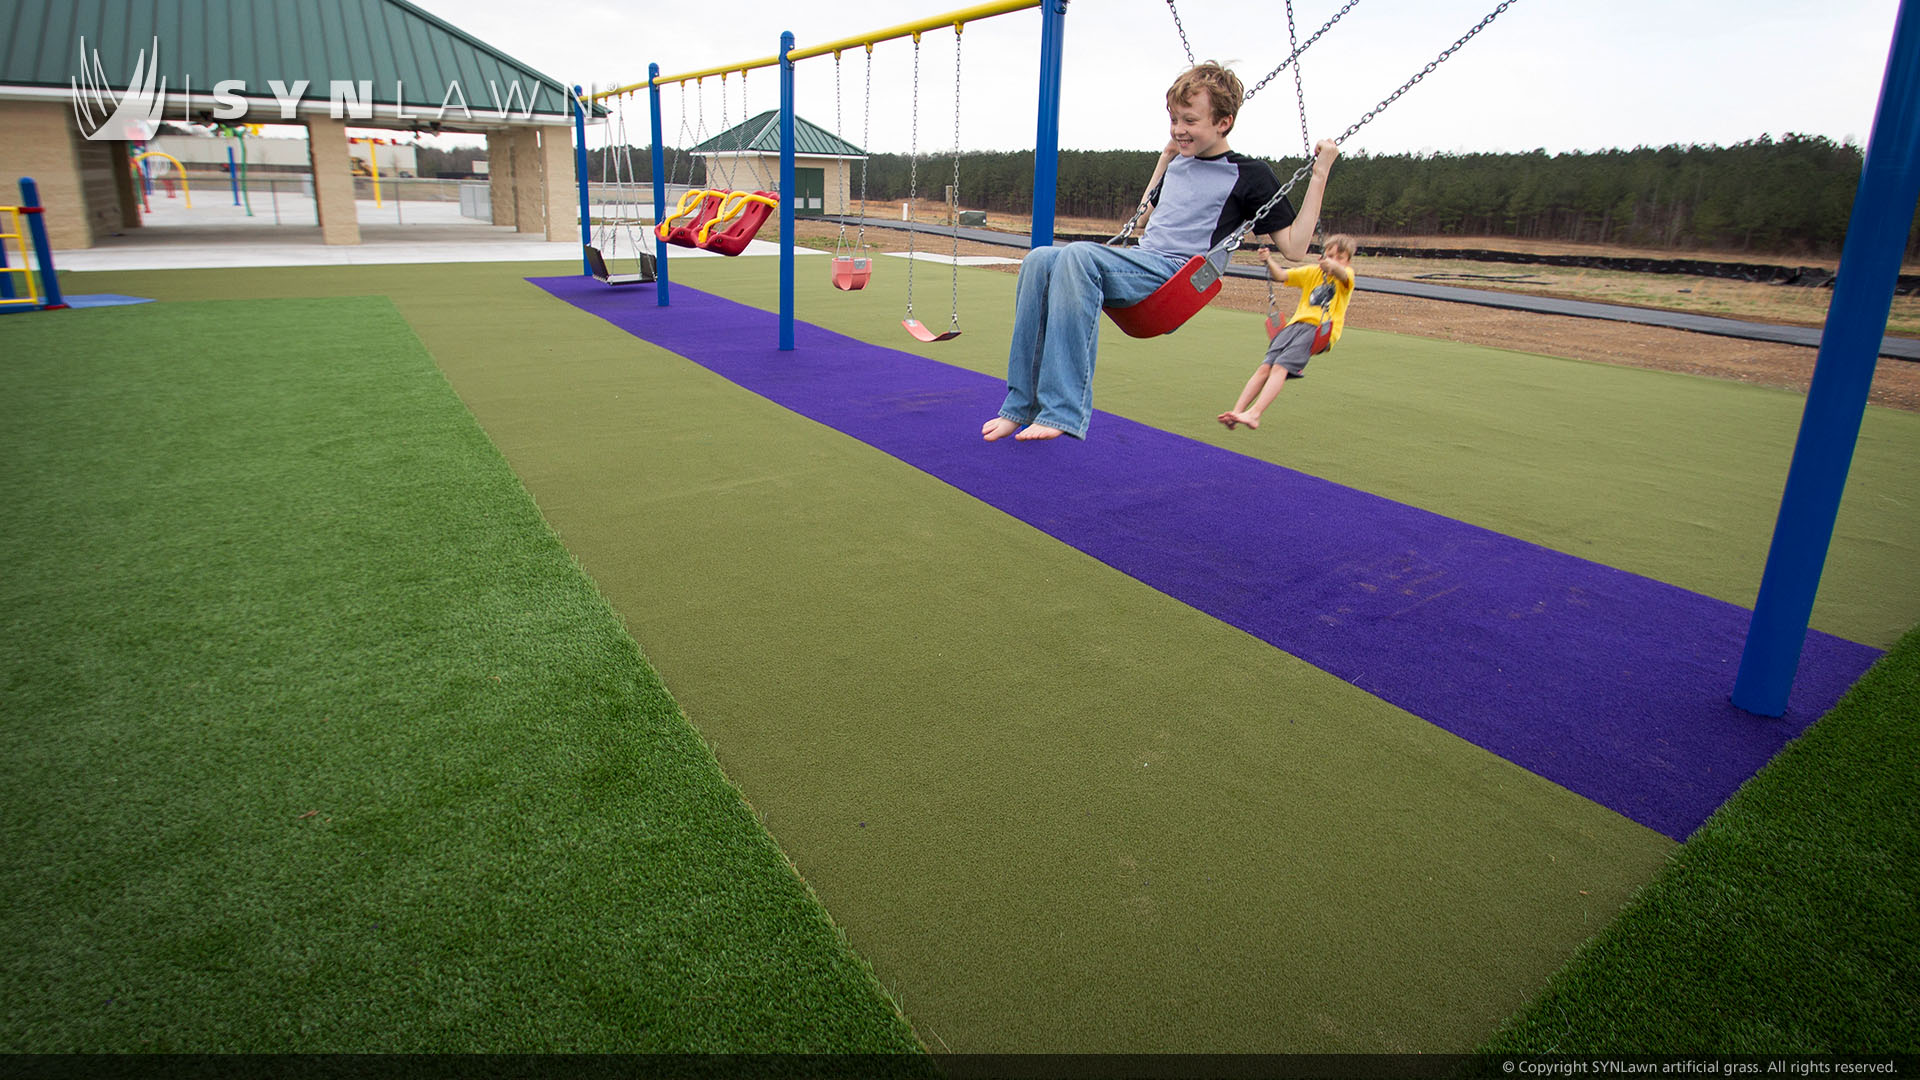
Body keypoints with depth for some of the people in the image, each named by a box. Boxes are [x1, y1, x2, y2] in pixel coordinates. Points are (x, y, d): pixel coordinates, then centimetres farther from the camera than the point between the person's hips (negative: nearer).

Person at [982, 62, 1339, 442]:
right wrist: (1167, 156, 35)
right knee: (1039, 261, -18)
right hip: (1140, 263, 7)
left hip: (1177, 273, -7)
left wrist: (1320, 174, -2)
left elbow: (1294, 247, 0)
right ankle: (1022, 404, -22)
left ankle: (1061, 411, -39)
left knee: (1078, 254, -33)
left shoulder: (1248, 175, 4)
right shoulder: (1179, 165, 23)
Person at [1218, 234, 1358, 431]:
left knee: (1280, 366, -24)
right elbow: (1281, 276, 12)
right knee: (1265, 367, -14)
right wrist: (1269, 261, -8)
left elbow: (1343, 274, -18)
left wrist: (1334, 267, -42)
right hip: (1296, 324, 5)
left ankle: (1254, 414, -34)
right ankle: (1236, 412, -19)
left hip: (1321, 328, -5)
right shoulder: (1311, 272, 22)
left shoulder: (1347, 275, 7)